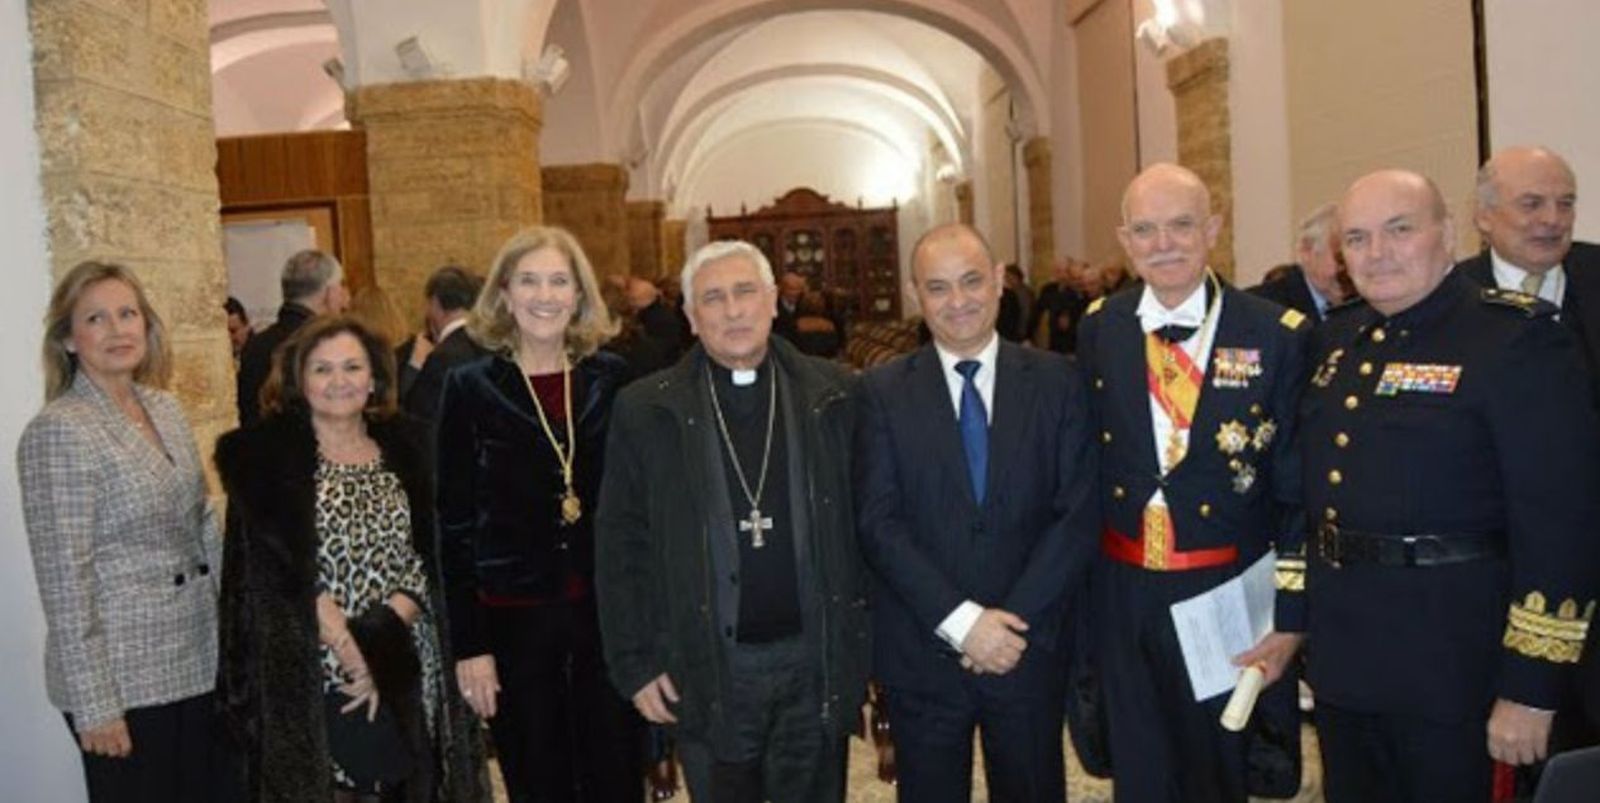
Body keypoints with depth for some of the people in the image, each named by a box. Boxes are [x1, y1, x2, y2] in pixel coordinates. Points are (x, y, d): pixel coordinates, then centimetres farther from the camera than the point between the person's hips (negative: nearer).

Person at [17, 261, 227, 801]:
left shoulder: (165, 407, 6)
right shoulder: (58, 432, -15)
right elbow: (64, 579, -16)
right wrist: (93, 702, -16)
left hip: (199, 658, 7)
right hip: (122, 675, -7)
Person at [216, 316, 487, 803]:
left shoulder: (407, 448, 9)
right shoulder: (264, 456, 0)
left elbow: (431, 559, 3)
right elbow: (280, 570, -8)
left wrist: (380, 640, -10)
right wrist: (351, 649, -13)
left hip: (405, 677, 3)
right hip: (312, 684, -3)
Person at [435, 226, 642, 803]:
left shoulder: (613, 380, 2)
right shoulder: (471, 388, -3)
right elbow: (455, 523, -2)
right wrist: (468, 644, -5)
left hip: (607, 610, 1)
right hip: (514, 619, -1)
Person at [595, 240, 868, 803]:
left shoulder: (831, 395, 1)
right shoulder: (646, 410, -2)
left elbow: (863, 520, 4)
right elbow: (621, 547, 0)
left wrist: (864, 637, 1)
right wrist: (635, 664, -3)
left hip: (815, 658, 1)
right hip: (707, 668, -1)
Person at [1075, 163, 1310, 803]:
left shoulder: (1277, 336, -8)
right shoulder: (1097, 329, 1)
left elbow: (1298, 489, -6)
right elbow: (1084, 461, 4)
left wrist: (1289, 613, -8)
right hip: (1124, 597, 2)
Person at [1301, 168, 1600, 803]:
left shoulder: (1517, 337, -13)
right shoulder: (1338, 338, 8)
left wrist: (1531, 690, -18)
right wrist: (1293, 615, 14)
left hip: (1448, 663, -6)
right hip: (1340, 652, 6)